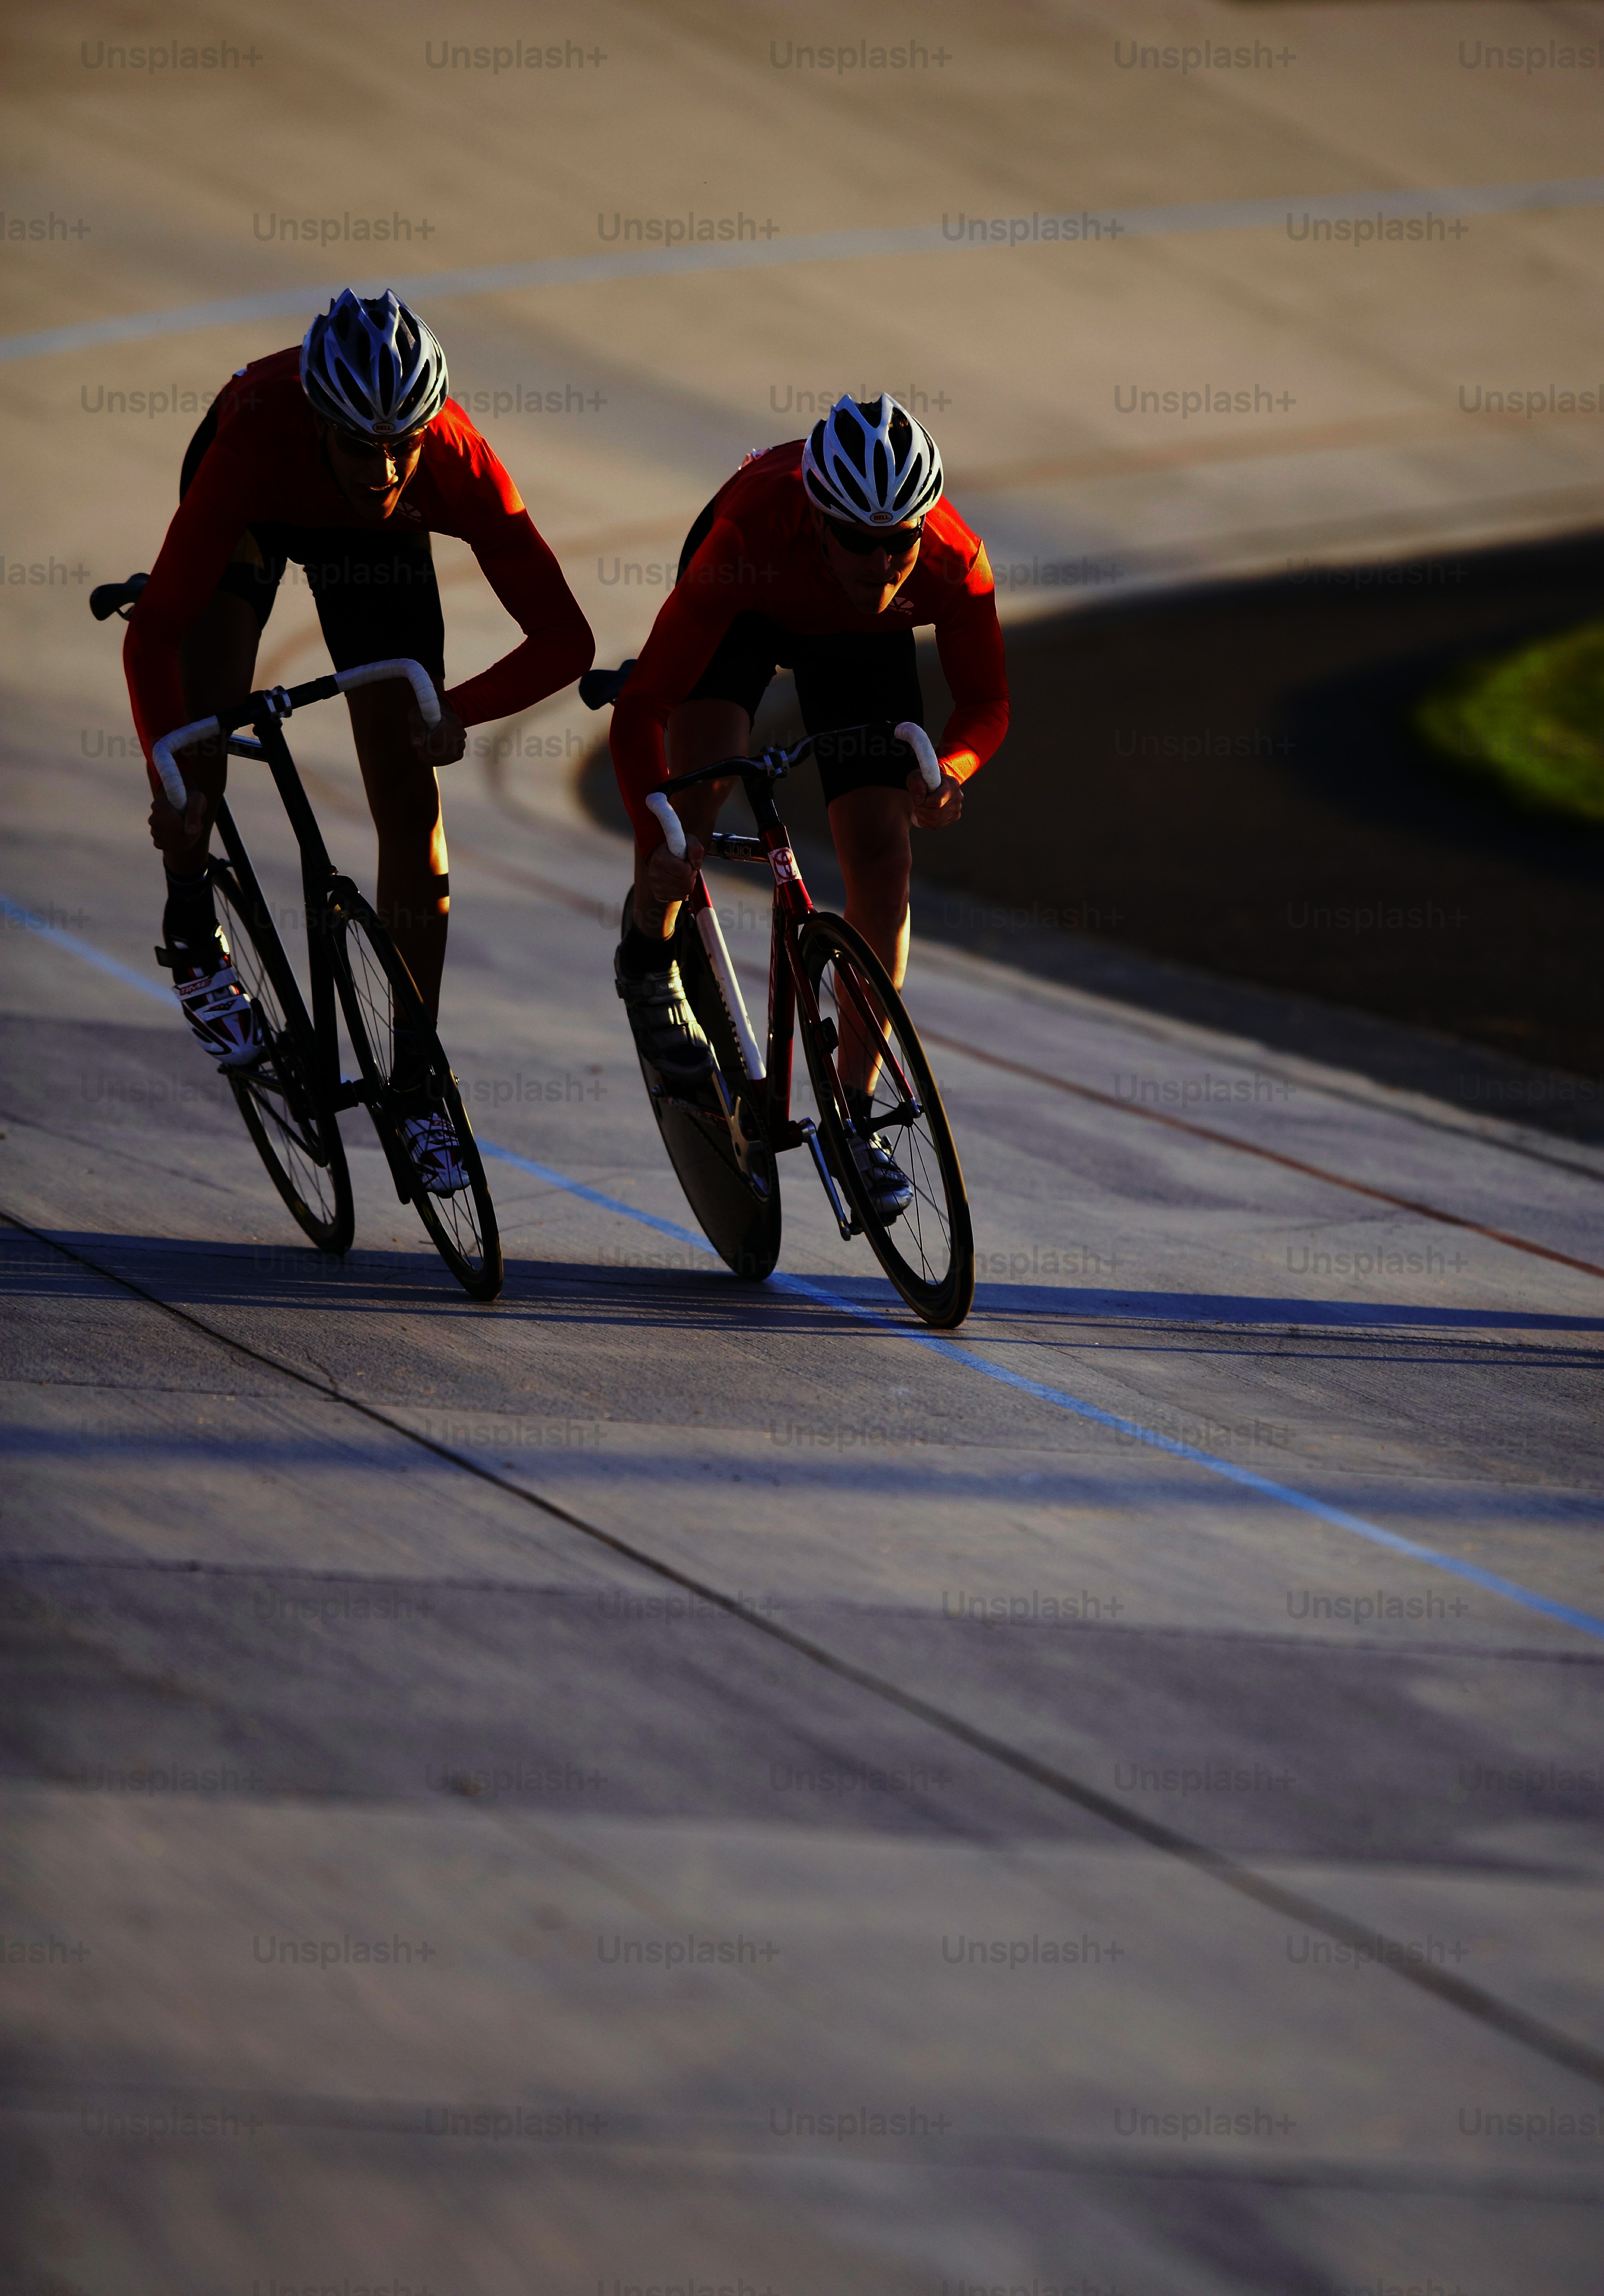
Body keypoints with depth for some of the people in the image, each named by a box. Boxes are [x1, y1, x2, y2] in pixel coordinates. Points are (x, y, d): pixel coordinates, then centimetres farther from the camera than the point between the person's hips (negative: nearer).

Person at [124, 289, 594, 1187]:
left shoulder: (458, 465, -39)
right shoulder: (259, 438, -43)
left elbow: (565, 638, -33)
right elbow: (154, 632, -42)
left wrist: (458, 710, -47)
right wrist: (171, 776, -52)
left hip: (376, 542, 1)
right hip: (256, 510, -1)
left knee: (409, 798, -5)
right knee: (203, 702, -26)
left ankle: (416, 1081, 3)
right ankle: (193, 934, 1)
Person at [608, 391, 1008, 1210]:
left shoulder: (954, 564, -37)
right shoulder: (755, 529, -44)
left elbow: (986, 702, -19)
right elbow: (642, 707, -41)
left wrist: (950, 767, -43)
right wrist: (657, 838, -54)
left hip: (862, 643, 2)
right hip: (751, 601, -2)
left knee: (882, 858, -10)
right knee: (704, 770, -31)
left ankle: (853, 1113, 5)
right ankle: (647, 952, 0)